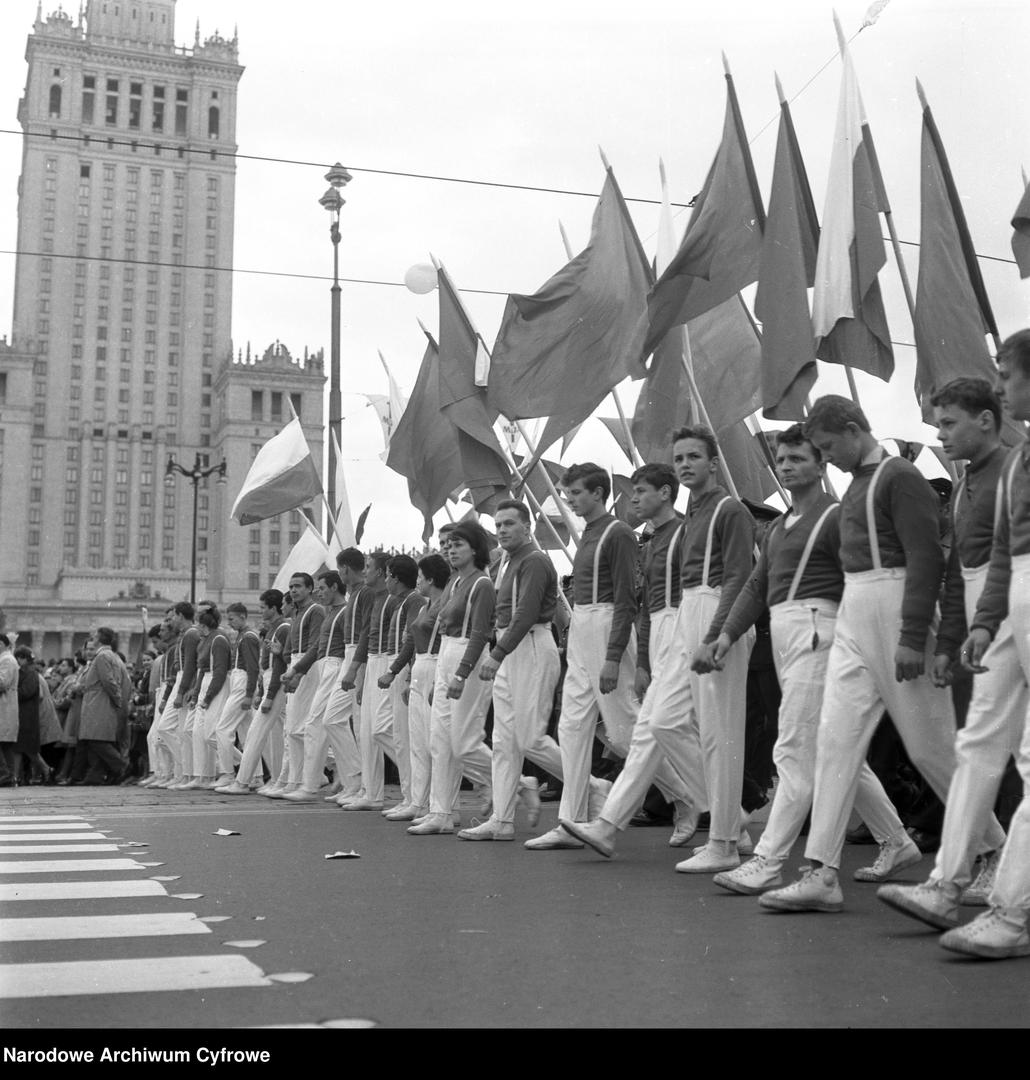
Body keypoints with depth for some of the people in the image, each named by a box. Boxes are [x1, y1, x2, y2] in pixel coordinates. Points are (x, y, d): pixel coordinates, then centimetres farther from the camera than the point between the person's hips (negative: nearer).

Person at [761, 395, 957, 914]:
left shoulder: (901, 477, -10)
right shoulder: (856, 484, 17)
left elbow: (926, 558, -16)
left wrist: (912, 636, -21)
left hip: (895, 608, -9)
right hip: (852, 612, 9)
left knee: (930, 743, 1)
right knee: (837, 737, 1)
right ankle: (821, 873, 0)